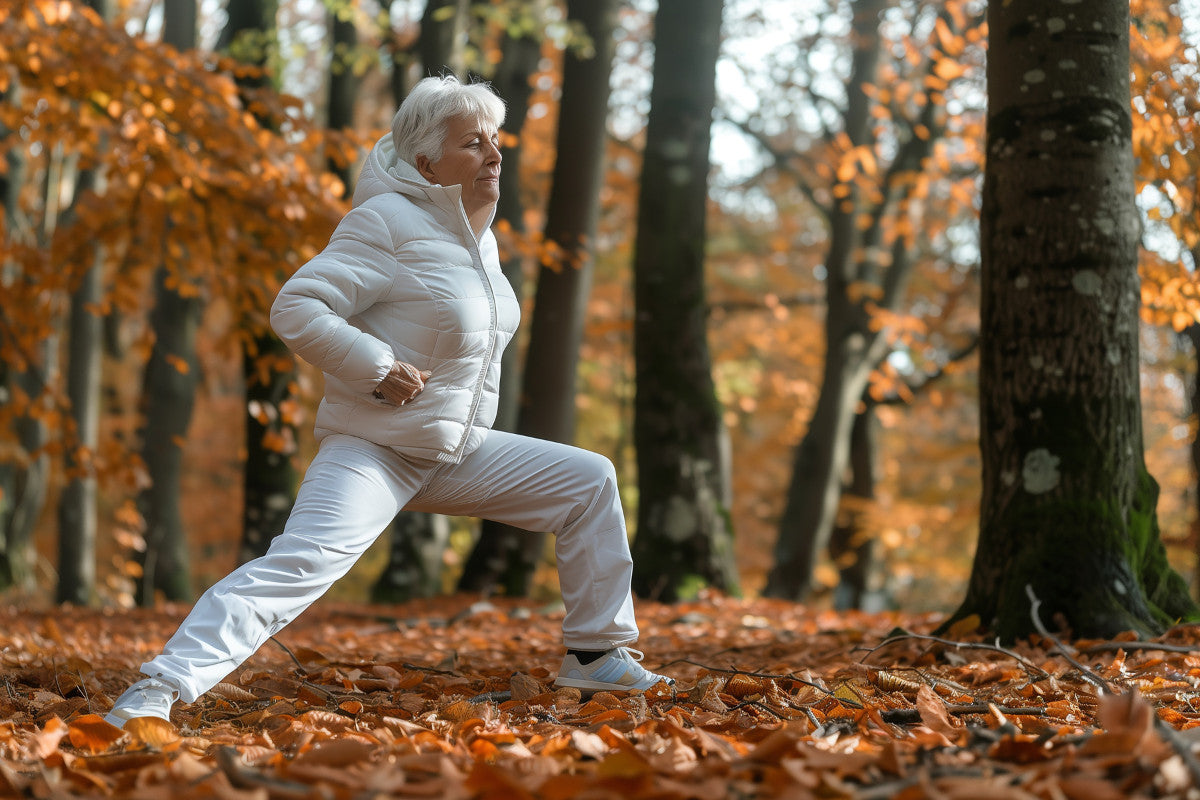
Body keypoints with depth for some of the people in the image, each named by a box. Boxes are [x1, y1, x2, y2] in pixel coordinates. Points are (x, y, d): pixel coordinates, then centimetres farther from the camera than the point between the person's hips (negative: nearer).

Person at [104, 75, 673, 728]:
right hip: (373, 451, -9)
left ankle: (597, 656, 17)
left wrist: (473, 421, 15)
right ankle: (159, 688, -31)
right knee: (304, 560, -29)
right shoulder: (390, 221, -15)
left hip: (460, 454, 9)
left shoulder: (481, 239, 12)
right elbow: (296, 309, -20)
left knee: (589, 480, 9)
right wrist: (378, 368, -24)